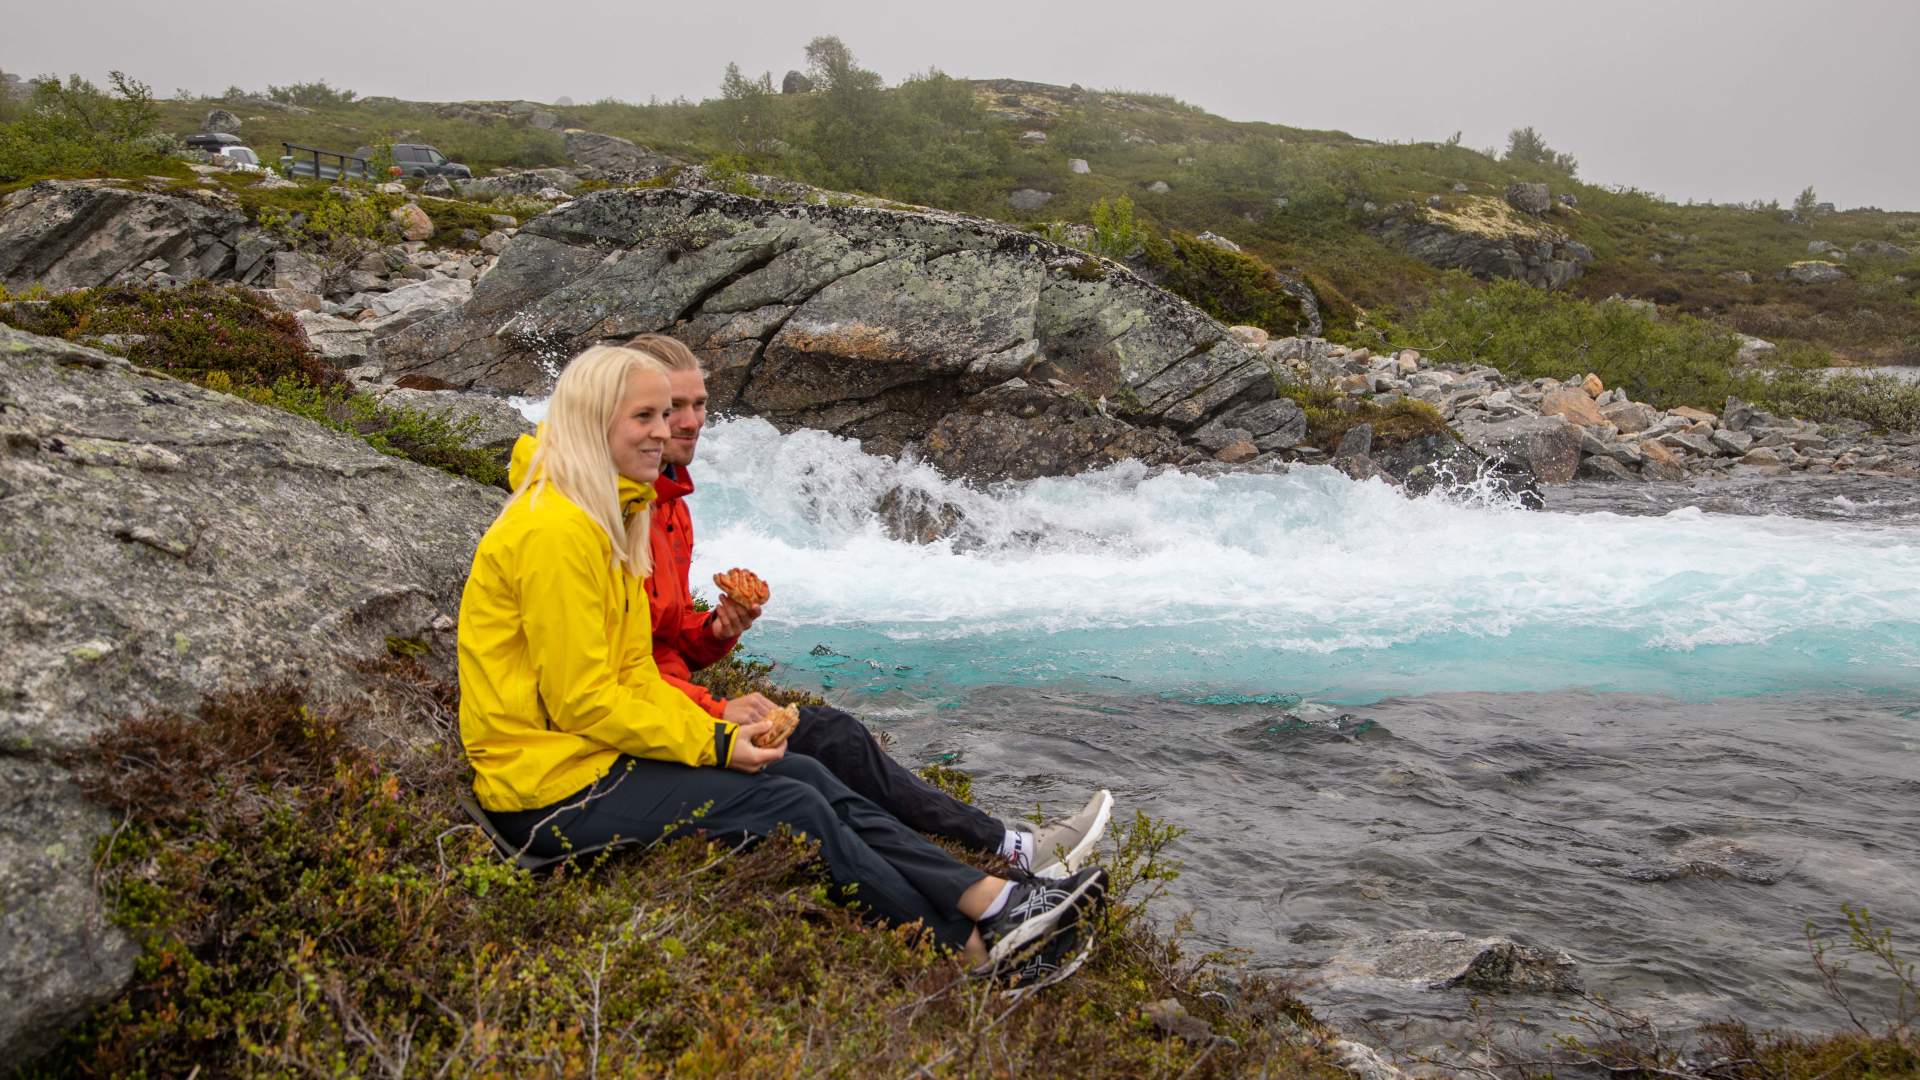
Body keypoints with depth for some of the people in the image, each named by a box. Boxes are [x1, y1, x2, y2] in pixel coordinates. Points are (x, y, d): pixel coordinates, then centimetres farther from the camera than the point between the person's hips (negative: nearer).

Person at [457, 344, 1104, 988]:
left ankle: (994, 898, -4)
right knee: (794, 809, -13)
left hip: (596, 750, 9)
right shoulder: (554, 530, -19)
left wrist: (717, 731, -1)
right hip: (551, 791, -9)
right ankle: (974, 949, -3)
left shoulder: (605, 518, 13)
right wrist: (713, 745, -14)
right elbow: (580, 701, -20)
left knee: (807, 777, -2)